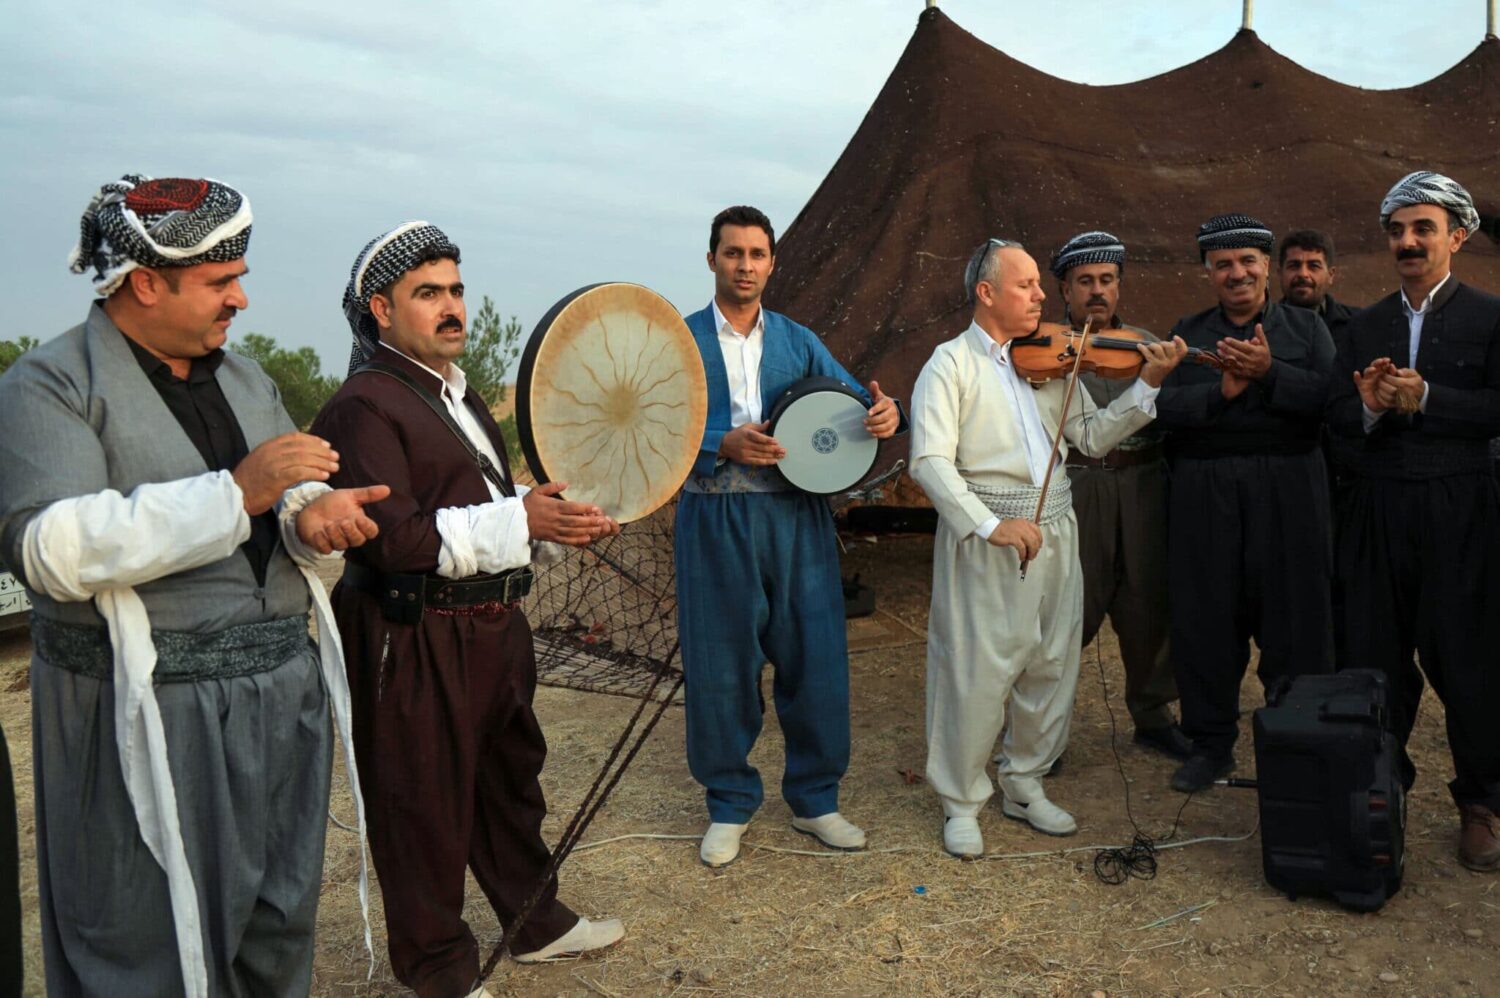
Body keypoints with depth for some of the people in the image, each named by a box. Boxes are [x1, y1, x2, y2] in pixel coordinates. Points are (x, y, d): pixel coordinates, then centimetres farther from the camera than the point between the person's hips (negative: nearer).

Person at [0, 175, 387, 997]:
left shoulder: (242, 377, 14)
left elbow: (292, 493, 13)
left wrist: (312, 513, -12)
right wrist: (236, 491, -24)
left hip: (281, 696, 6)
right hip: (148, 721, -6)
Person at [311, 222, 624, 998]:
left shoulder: (458, 395, 16)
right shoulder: (364, 406, -15)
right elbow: (391, 536, -25)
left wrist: (564, 520, 10)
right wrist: (518, 520, -28)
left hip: (491, 627, 10)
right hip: (415, 643, -9)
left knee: (511, 779, 22)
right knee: (427, 813, 5)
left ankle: (537, 924, 40)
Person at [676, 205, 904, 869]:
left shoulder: (799, 342, 13)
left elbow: (851, 399, 6)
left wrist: (884, 413, -17)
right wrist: (724, 444, -23)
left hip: (797, 519, 3)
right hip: (715, 521, -2)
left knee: (815, 659, 5)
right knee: (721, 668, 6)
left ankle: (814, 798, 24)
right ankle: (730, 802, 25)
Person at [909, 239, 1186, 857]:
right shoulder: (951, 364, -5)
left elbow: (1093, 437, 8)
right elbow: (930, 461, -16)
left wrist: (1147, 384, -4)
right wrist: (990, 525, -25)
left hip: (1054, 532, 6)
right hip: (982, 537, -6)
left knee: (1051, 665, 13)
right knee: (976, 672, 0)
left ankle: (1025, 785, 31)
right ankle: (961, 801, 19)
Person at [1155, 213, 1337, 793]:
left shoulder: (1305, 327, 9)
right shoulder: (1187, 333, 12)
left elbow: (1330, 397, -7)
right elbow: (1164, 406, -2)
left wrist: (1268, 372, -16)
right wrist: (1222, 390, -14)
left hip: (1287, 494, -1)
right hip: (1204, 498, 1)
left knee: (1295, 622, 3)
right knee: (1205, 620, 6)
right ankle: (1211, 744, 21)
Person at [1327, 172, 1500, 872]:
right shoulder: (1366, 325, 13)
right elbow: (1337, 414, 6)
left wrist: (1425, 398, -18)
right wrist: (1370, 406, -14)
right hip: (1378, 510, 4)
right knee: (1374, 656, 8)